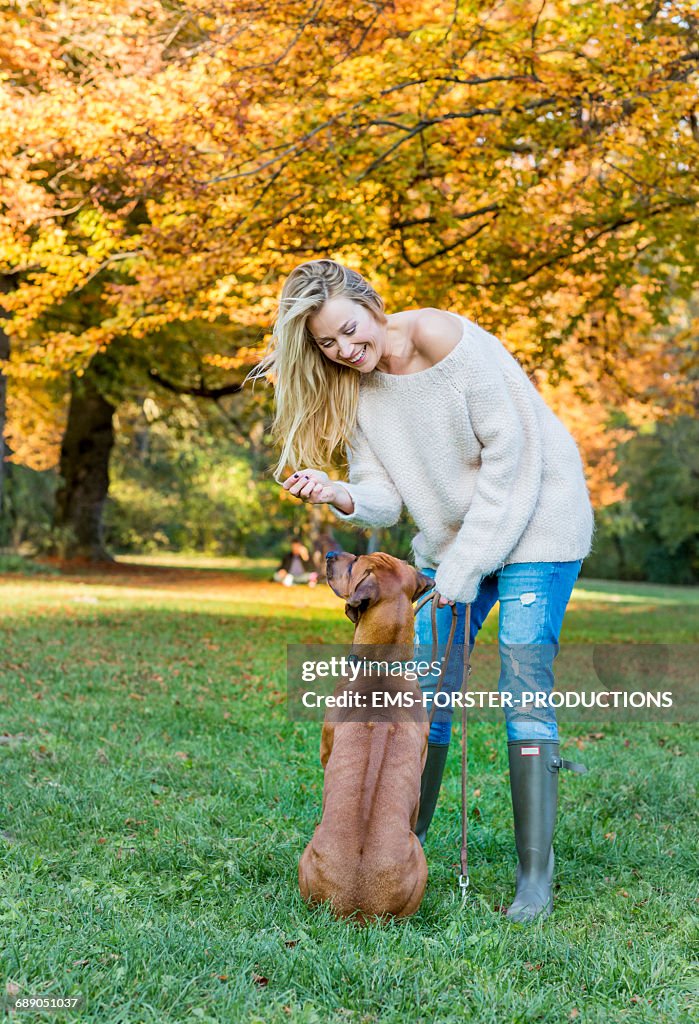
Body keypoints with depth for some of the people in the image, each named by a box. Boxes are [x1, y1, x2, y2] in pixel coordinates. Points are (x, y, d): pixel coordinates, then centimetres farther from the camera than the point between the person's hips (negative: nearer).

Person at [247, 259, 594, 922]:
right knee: (425, 689, 3)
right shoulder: (351, 389, -1)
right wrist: (339, 496, -27)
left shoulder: (444, 338, -21)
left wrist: (467, 559, -18)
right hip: (453, 536, 6)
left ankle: (535, 876, -7)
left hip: (534, 520, -6)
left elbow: (509, 449, -20)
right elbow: (386, 498, -4)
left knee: (524, 689, -12)